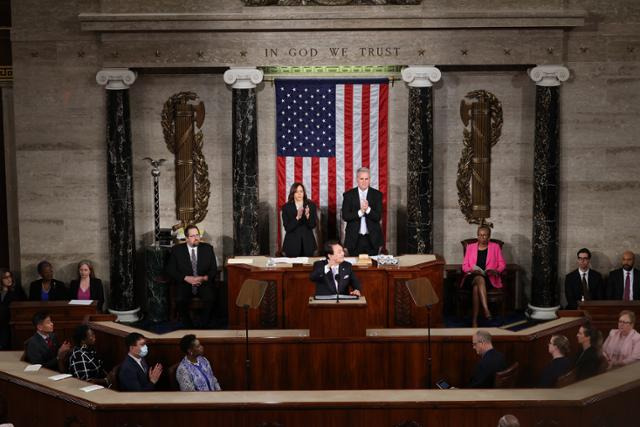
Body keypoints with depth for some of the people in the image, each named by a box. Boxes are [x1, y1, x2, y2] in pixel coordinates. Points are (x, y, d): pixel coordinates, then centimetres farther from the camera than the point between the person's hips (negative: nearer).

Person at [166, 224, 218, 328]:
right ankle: (189, 327, -11)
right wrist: (186, 278, -14)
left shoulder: (208, 248, 9)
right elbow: (171, 270, 0)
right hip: (185, 283, 0)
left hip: (204, 282, 1)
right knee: (180, 300, -31)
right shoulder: (177, 250, 5)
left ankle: (203, 327, -12)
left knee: (210, 299, -31)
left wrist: (204, 278, -14)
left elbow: (214, 269, 7)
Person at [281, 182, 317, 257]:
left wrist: (307, 216, -21)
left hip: (307, 244, 1)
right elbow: (287, 228, -8)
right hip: (292, 244, -1)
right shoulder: (286, 207, -1)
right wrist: (297, 217, -22)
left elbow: (313, 225, -2)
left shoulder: (311, 205, 3)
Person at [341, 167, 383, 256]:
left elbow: (378, 217, -4)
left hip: (372, 239, 0)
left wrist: (368, 209, -22)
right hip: (354, 239, 0)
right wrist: (360, 212, -19)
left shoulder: (377, 194, 2)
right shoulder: (348, 195, 2)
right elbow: (345, 216, -5)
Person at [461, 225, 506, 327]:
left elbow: (502, 264, 11)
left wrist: (496, 271, -12)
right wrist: (471, 270, -9)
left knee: (476, 287, -36)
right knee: (479, 279, -38)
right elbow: (464, 265, 14)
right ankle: (486, 309, -53)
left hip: (489, 278, -1)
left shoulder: (495, 247, 18)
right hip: (472, 277, 1)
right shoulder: (470, 247, 21)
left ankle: (474, 320, -43)